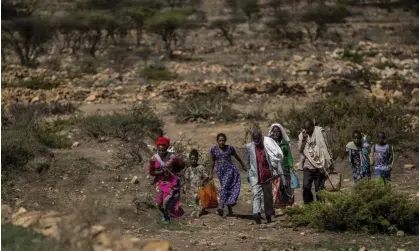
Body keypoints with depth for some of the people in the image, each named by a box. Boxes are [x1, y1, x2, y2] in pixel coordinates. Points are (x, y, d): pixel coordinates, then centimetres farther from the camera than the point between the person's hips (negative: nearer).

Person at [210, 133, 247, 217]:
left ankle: (221, 207, -27)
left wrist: (243, 165, 25)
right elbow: (213, 161, 17)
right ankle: (230, 210, 9)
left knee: (224, 187, -19)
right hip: (220, 171, 3)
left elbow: (237, 157, 13)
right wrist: (212, 172, 23)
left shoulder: (229, 148, -4)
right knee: (226, 189, 3)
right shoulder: (214, 149, 2)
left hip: (229, 170, -3)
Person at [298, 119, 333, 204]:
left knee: (319, 188, 1)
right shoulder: (302, 135, 6)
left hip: (319, 165, -2)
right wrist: (303, 140, -13)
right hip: (308, 165, 2)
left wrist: (330, 163, 1)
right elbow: (300, 150, 1)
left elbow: (325, 148, 2)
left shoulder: (320, 132, -2)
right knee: (306, 186, -10)